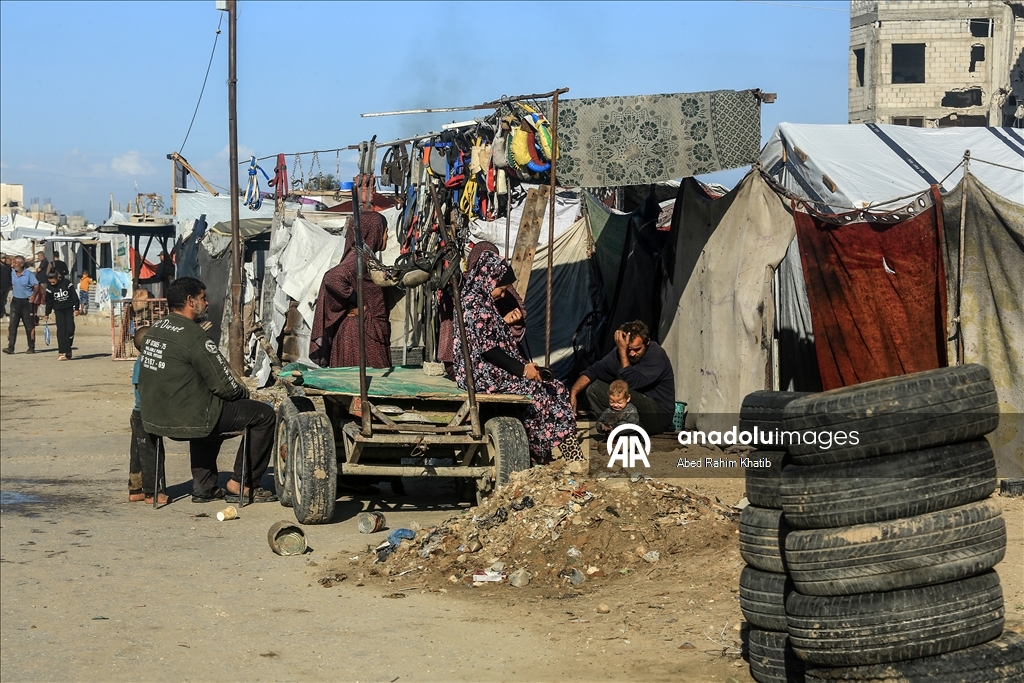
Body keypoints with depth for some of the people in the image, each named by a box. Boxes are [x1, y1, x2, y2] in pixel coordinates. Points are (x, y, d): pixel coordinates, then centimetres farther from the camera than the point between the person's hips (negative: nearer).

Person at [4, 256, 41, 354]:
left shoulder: (29, 274, -11)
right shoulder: (12, 273, 5)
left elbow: (36, 286, -12)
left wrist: (33, 296, -20)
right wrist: (12, 293, 8)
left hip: (26, 302, -4)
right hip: (15, 301, 4)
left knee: (30, 326, 4)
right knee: (12, 324, -5)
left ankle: (31, 348, 14)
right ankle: (10, 347, -8)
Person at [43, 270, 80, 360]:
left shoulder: (66, 283, -10)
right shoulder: (49, 287, -3)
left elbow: (74, 295, -4)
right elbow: (49, 301, 7)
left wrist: (76, 308, -5)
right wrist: (47, 314, 9)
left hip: (69, 309, -1)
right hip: (58, 311, 1)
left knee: (70, 329, -5)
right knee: (61, 330, -9)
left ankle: (67, 350, 12)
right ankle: (62, 352, -12)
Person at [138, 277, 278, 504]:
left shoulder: (154, 329, 8)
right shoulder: (193, 336, -18)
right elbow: (224, 385, -16)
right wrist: (244, 391, 6)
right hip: (186, 419, -9)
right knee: (264, 415, 3)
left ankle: (204, 486, 36)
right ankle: (241, 485, 12)